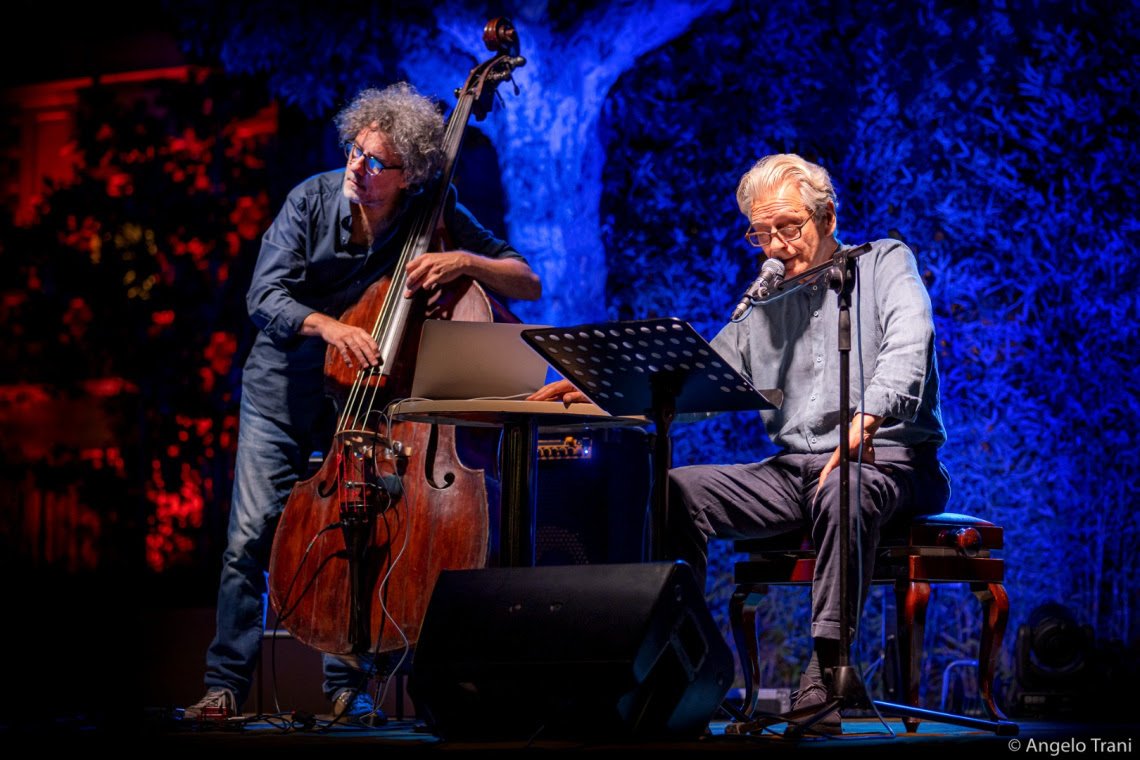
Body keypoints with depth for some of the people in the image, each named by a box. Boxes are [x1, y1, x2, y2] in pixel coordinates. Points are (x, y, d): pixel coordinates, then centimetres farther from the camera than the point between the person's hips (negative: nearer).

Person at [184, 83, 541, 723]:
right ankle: (227, 683, 4)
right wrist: (328, 326, -36)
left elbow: (530, 285, -9)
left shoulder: (436, 220, -10)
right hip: (285, 388, 0)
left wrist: (466, 261, -27)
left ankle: (349, 688, 6)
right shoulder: (313, 199, -11)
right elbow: (265, 296, -18)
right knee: (252, 536, -7)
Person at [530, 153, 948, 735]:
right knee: (672, 489, -15)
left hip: (888, 464, -6)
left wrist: (867, 418, -34)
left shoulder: (884, 263, 5)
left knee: (843, 490, -40)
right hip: (791, 471, 6)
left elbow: (908, 343, -15)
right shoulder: (766, 312, 21)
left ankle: (823, 676, -42)